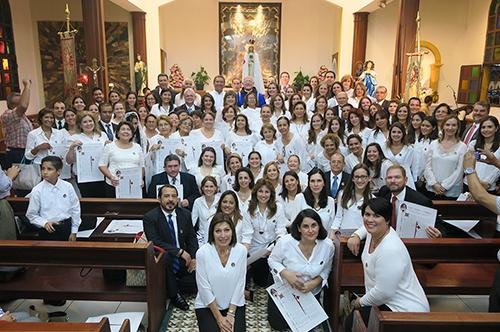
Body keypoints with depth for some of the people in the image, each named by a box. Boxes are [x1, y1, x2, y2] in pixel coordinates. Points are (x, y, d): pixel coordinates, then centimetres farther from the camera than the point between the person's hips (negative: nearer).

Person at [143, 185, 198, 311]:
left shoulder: (185, 214, 1)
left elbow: (192, 238, 5)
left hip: (184, 259, 4)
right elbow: (155, 243, -20)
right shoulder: (150, 217, -12)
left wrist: (194, 258, -12)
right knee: (165, 255, -37)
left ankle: (177, 284, 17)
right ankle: (174, 294, -15)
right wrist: (180, 252, -26)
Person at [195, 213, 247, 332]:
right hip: (207, 305, -1)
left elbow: (240, 284, -7)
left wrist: (231, 314, -9)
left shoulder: (241, 250, -12)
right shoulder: (202, 252, -18)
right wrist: (219, 318, -11)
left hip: (235, 304, 1)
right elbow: (204, 288, -14)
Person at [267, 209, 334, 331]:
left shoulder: (328, 245, -20)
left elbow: (326, 269, -4)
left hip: (311, 292, 2)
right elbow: (272, 260, -10)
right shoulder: (285, 242, -26)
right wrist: (286, 273, -28)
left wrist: (315, 283, -22)